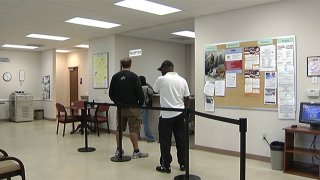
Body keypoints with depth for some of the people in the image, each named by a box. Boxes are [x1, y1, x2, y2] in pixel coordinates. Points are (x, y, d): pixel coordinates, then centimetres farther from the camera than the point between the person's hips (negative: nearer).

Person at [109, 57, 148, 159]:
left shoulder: (115, 76, 4)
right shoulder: (133, 76, -9)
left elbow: (111, 93, 8)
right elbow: (140, 92, -11)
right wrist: (140, 103, 5)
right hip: (132, 107, -4)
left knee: (119, 129, 13)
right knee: (134, 129, -1)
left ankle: (118, 150, 21)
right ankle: (136, 152, 4)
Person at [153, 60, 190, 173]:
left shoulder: (162, 79, -7)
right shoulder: (182, 80, 4)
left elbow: (154, 91, 11)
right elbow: (187, 98, 6)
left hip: (166, 115, -4)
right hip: (179, 114, 5)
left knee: (165, 141, 4)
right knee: (181, 139, 11)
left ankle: (166, 166, 10)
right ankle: (183, 164, 20)